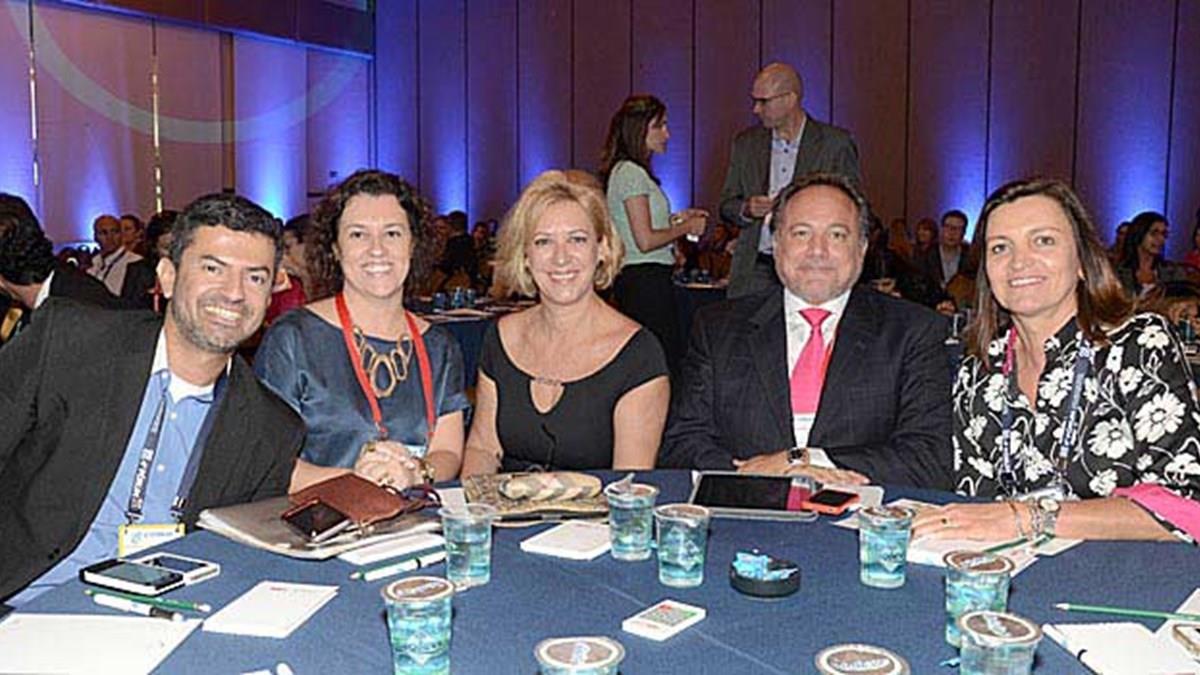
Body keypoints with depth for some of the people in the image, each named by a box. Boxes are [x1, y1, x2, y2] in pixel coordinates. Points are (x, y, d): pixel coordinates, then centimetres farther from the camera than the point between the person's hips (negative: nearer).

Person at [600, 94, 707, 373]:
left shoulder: (624, 170, 16)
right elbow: (645, 240, -18)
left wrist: (675, 219, 14)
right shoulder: (632, 173, -14)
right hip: (647, 279, -10)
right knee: (665, 362, -8)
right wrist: (686, 227, -6)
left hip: (632, 279, 10)